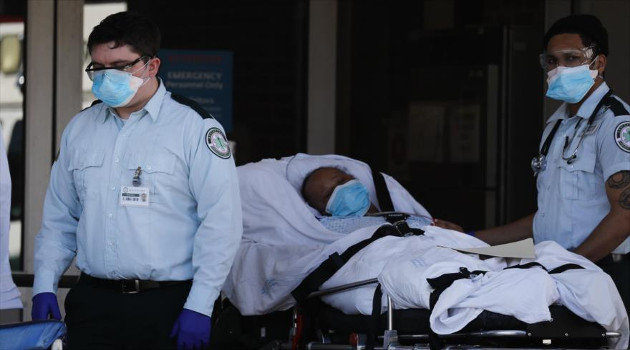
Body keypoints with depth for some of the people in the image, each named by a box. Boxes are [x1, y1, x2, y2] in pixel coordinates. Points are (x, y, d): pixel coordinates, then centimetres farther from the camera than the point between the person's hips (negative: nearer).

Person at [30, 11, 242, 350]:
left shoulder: (195, 127, -5)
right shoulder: (79, 129, 12)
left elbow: (221, 224, -9)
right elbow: (58, 218, 18)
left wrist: (199, 307, -13)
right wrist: (44, 287, 8)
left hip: (168, 307, -4)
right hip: (93, 302, 4)